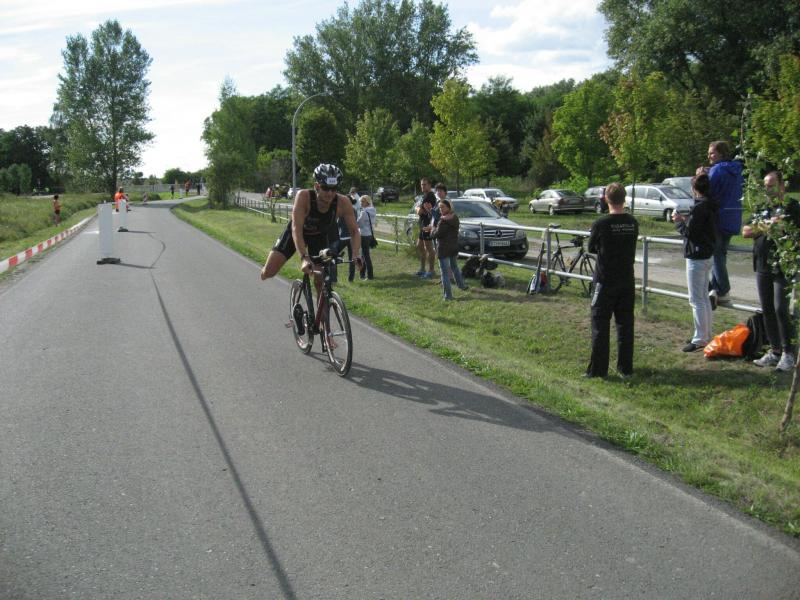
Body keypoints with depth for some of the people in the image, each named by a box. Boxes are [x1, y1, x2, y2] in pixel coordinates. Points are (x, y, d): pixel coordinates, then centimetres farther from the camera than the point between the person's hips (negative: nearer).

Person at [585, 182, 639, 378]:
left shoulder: (600, 224, -14)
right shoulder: (633, 223, 0)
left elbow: (592, 248, 0)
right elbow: (631, 246, 12)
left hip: (605, 282, -4)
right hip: (627, 281, 4)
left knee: (600, 325, 2)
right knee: (625, 325, 11)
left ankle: (597, 369, 4)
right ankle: (626, 368, 16)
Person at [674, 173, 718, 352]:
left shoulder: (699, 207, -19)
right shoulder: (710, 206, 10)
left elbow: (689, 232, -20)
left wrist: (679, 221, -4)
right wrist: (685, 220, 12)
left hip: (697, 258, -10)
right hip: (707, 255, 10)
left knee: (696, 300, -6)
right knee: (704, 297, 17)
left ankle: (700, 339, -3)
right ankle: (706, 335, 26)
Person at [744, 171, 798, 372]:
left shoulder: (792, 207, -4)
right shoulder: (762, 209, 15)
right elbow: (745, 232, 9)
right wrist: (766, 226, -8)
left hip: (783, 267, -7)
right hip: (762, 267, 7)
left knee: (781, 310, -11)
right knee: (767, 311, 9)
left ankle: (788, 353, -2)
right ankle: (774, 351, 18)